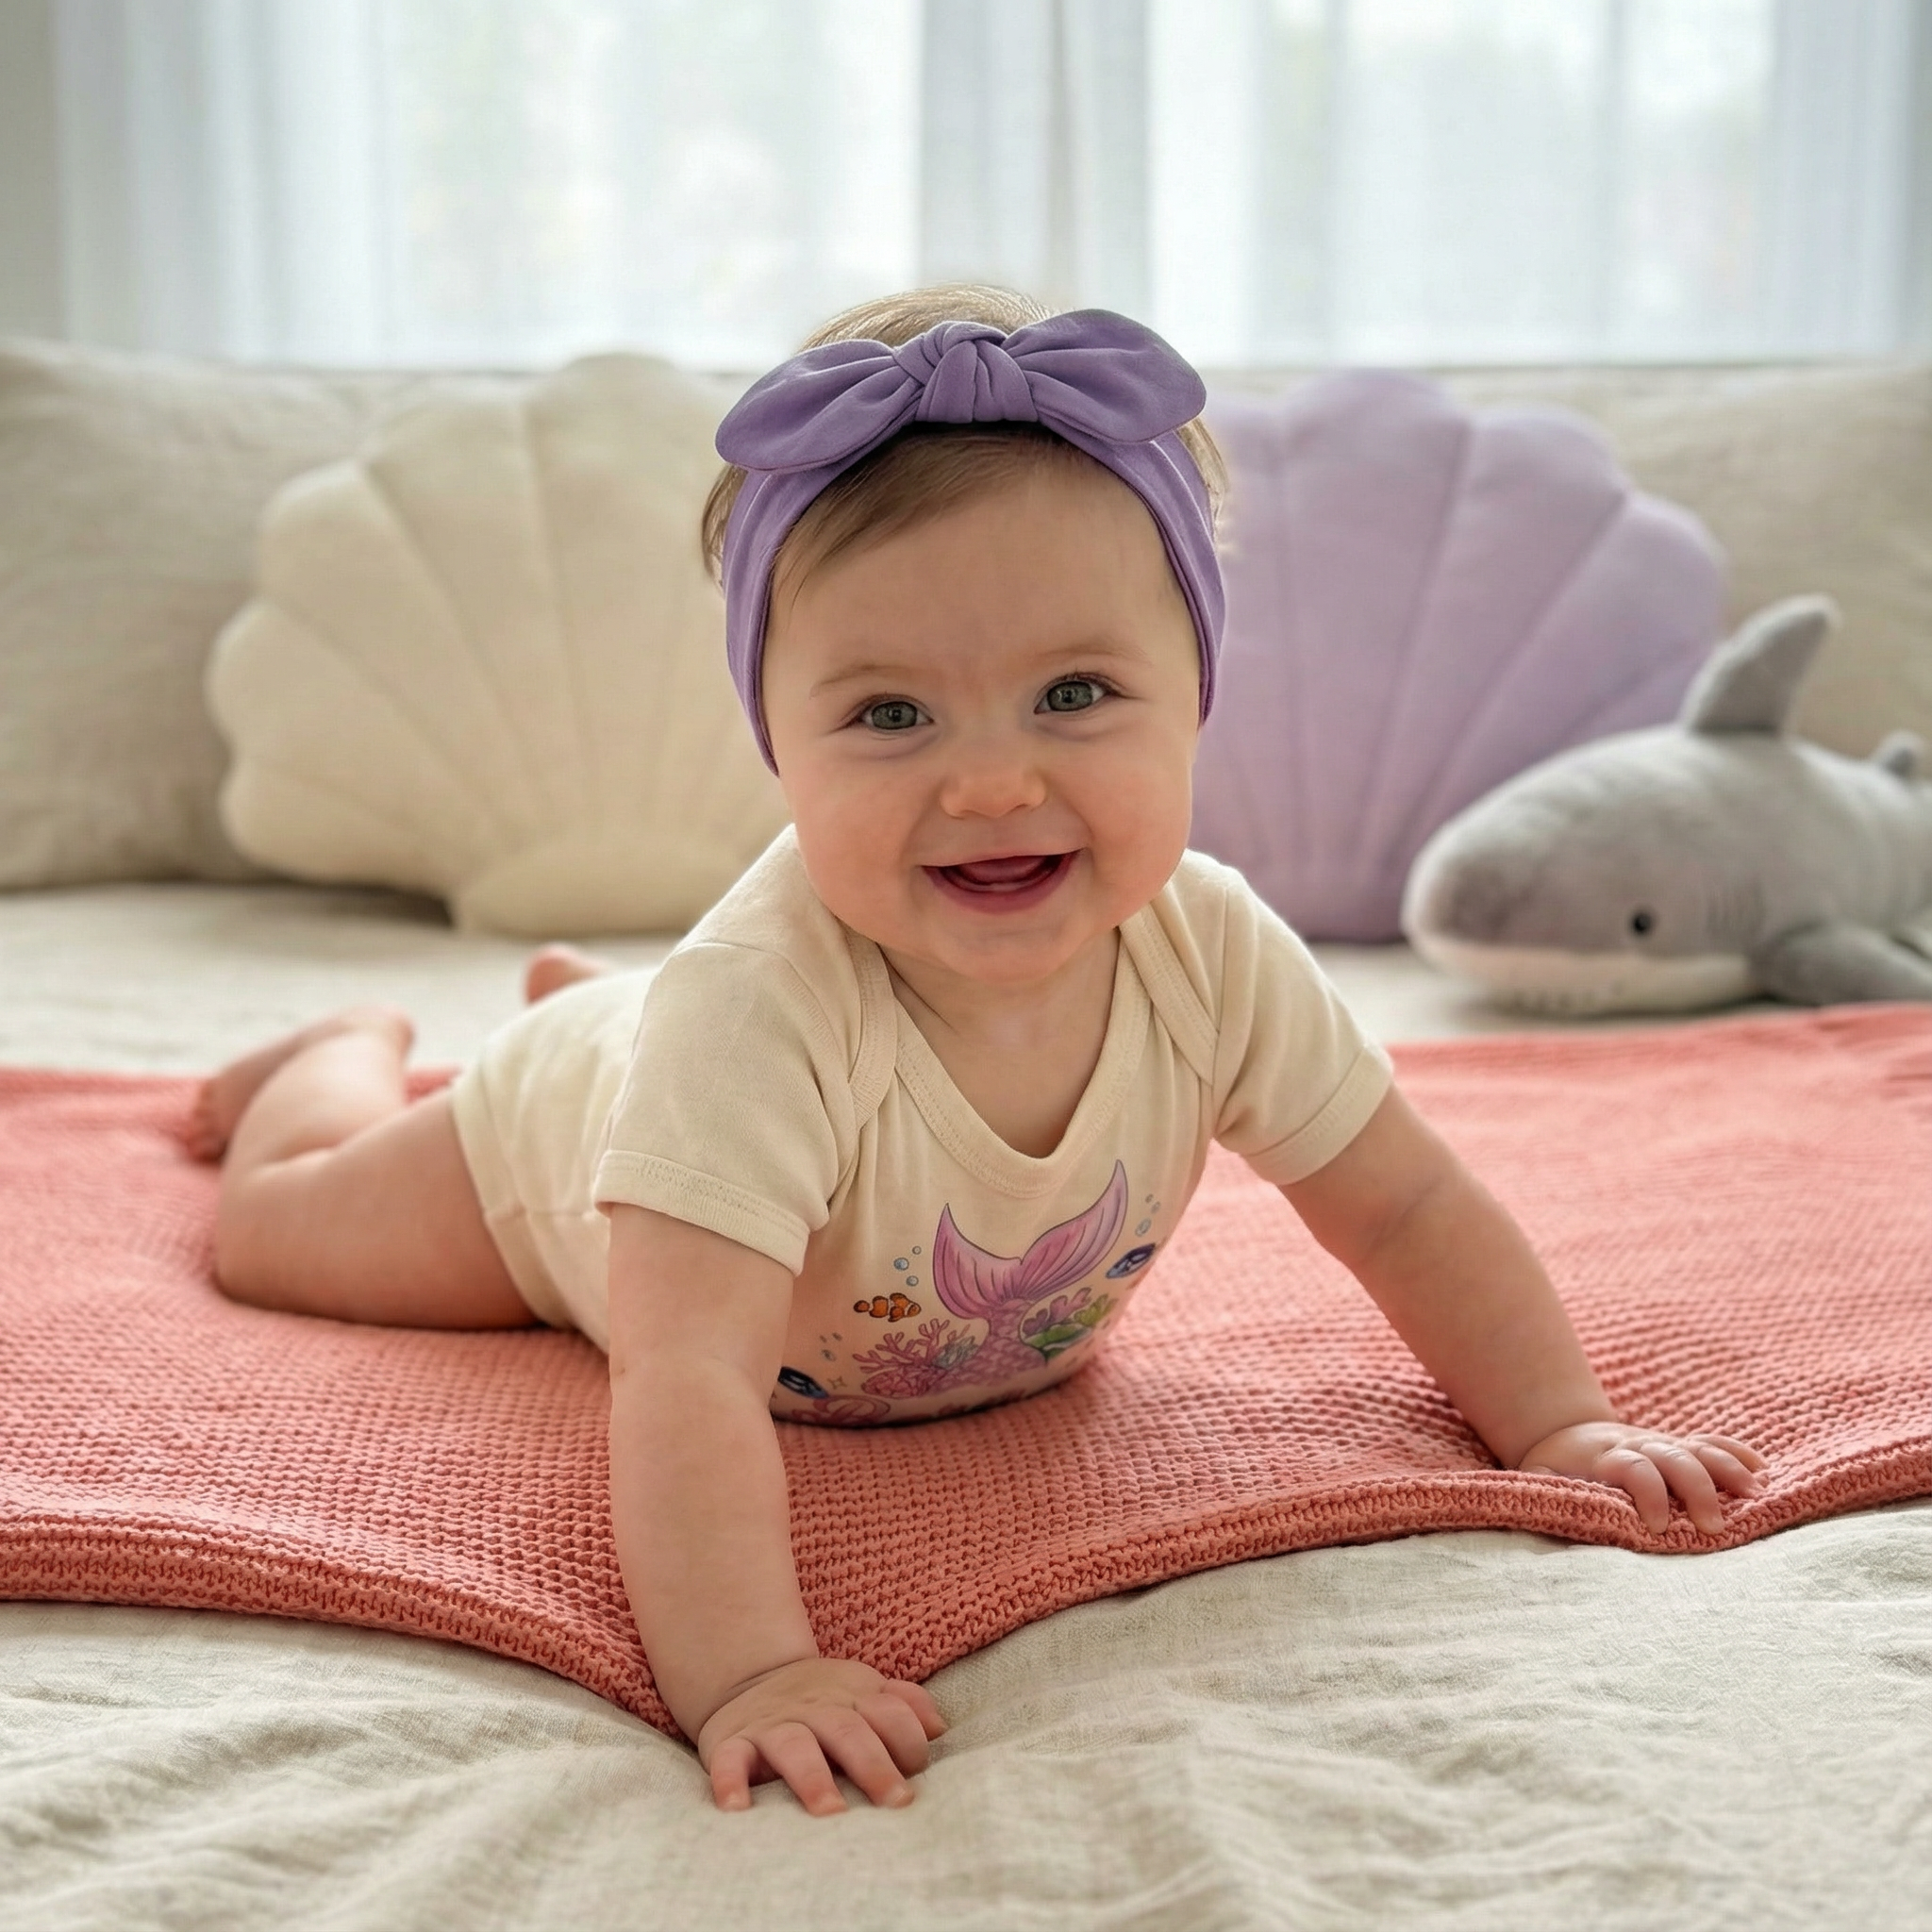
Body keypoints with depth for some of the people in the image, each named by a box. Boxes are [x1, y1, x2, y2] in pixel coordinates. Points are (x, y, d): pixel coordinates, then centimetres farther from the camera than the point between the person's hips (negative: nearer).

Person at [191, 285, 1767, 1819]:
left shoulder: (1210, 956, -35)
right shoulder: (759, 1009, -49)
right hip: (564, 1170, -3)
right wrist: (741, 1678, -65)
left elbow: (1411, 1210, -20)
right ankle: (363, 1051, 47)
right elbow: (690, 1382, -54)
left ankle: (599, 994, 55)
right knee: (275, 1231, 20)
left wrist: (1562, 1428, -26)